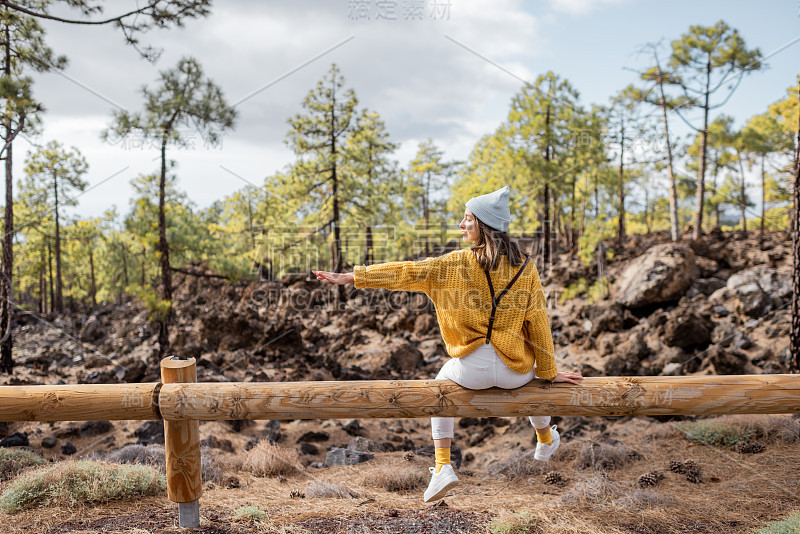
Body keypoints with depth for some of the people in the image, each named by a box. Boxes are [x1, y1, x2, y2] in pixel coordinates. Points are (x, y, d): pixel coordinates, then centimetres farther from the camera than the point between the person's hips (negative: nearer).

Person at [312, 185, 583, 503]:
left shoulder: (458, 263, -9)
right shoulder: (525, 267, -2)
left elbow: (407, 273, -10)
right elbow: (537, 324, 1)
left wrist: (349, 277, -5)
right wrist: (549, 371, 11)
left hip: (471, 371, -2)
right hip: (514, 373, 3)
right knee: (531, 374, 39)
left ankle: (442, 468, 20)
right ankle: (546, 442, 61)